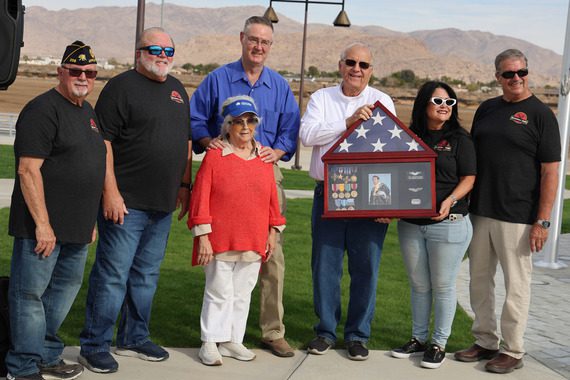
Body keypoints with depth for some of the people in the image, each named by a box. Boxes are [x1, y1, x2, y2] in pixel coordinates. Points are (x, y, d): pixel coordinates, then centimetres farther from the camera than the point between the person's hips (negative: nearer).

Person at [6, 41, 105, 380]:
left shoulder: (88, 111, 16)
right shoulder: (42, 110, -12)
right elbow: (28, 170, -18)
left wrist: (91, 220, 22)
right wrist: (42, 223, -21)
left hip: (76, 227, 9)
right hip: (43, 227, -9)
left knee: (66, 288, 16)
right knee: (30, 293, -1)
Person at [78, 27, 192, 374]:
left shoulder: (177, 89, 16)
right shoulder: (122, 87, -7)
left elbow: (187, 140, 23)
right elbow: (103, 141, -13)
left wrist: (184, 184, 16)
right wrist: (110, 192, -18)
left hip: (163, 204, 7)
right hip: (126, 202, -7)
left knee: (146, 275, 15)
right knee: (112, 275, -3)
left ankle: (135, 338, 27)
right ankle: (94, 345, 7)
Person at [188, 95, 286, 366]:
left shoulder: (264, 157, 7)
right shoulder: (214, 156, -6)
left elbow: (272, 198, 11)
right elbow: (201, 198, -7)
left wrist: (273, 232, 9)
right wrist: (202, 237, -10)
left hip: (253, 242, 4)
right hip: (220, 241, -4)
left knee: (242, 293, 12)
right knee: (219, 292, 3)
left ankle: (232, 341, 23)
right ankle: (210, 343, 13)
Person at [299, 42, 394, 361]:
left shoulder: (382, 102, 5)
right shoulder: (322, 98, 9)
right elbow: (307, 134, -8)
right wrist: (348, 121, -16)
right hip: (328, 194, 1)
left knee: (366, 268, 3)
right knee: (325, 265, 6)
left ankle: (358, 335, 16)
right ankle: (326, 331, 20)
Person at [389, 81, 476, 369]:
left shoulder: (459, 138, -1)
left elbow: (468, 179, -5)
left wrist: (450, 200, -22)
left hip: (448, 224, -4)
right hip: (411, 223, 4)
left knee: (442, 286, 3)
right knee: (418, 285, 13)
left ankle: (439, 344, 14)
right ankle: (418, 338, 26)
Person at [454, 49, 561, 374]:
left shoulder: (540, 114, -5)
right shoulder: (486, 109, 12)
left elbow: (550, 171, -8)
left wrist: (543, 221, -14)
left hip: (517, 217, -6)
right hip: (479, 213, 6)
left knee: (516, 284, 2)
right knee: (479, 280, 13)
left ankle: (512, 351, 14)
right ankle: (485, 342, 26)